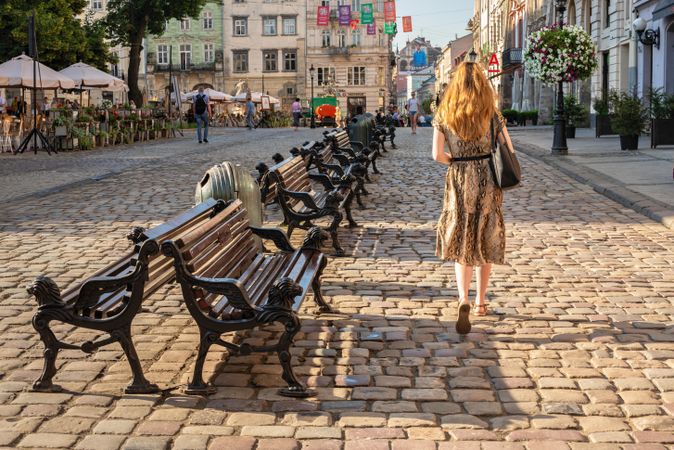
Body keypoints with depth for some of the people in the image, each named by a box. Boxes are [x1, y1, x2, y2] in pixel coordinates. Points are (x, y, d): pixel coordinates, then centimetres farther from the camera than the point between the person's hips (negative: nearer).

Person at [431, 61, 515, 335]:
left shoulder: (444, 115, -3)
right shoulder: (492, 114, -3)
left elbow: (437, 154, -8)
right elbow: (508, 151, -3)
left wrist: (456, 161, 10)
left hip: (458, 182, 0)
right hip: (488, 181, 1)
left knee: (461, 243, 7)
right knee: (486, 241, 14)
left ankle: (463, 299, -15)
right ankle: (481, 301, 23)